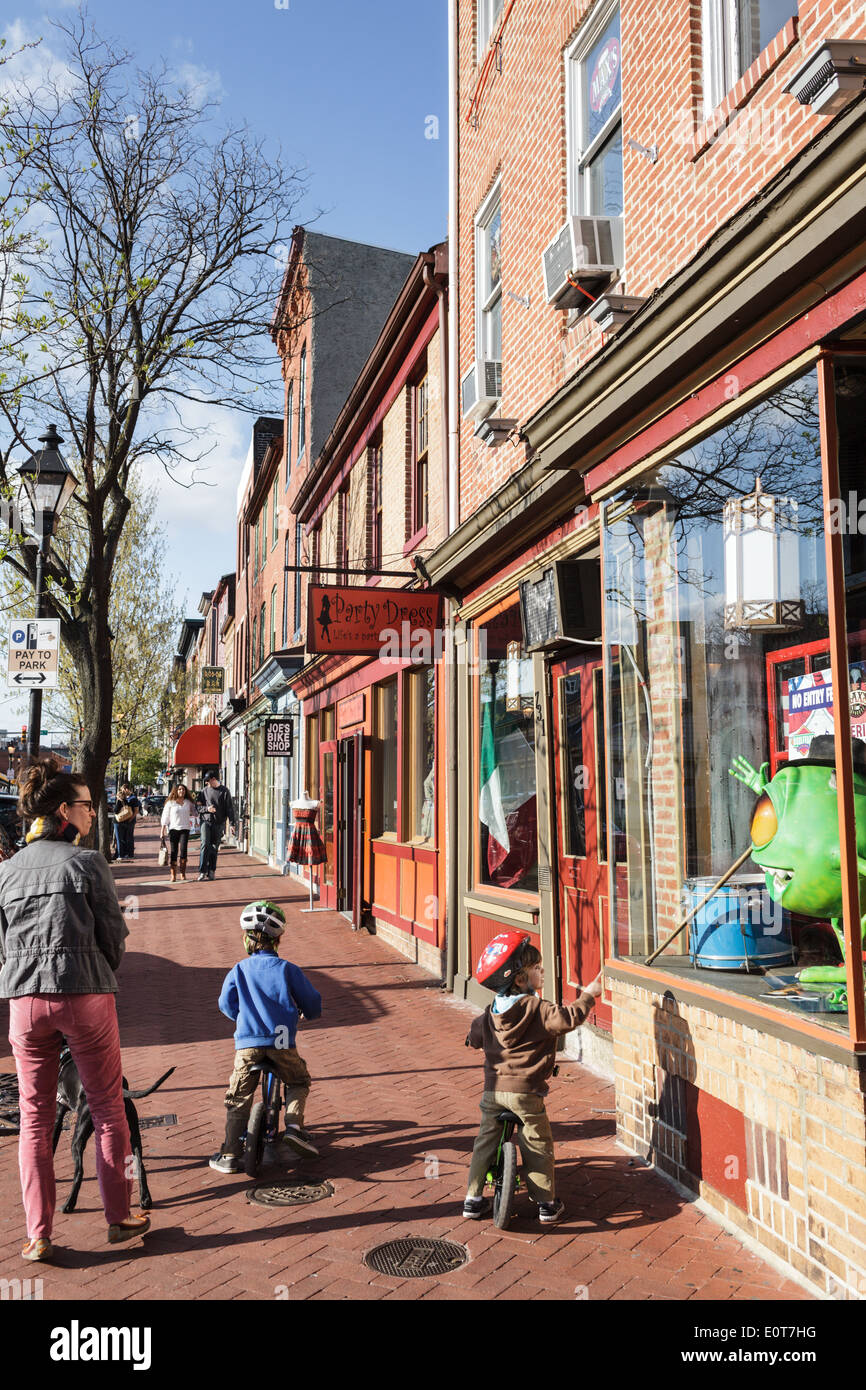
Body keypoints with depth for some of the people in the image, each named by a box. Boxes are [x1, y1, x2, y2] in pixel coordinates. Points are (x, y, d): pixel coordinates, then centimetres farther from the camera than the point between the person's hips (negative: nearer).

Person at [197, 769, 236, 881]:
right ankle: (202, 871, -13)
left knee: (214, 848, 5)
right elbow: (199, 807, 12)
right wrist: (207, 808, -10)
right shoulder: (204, 790, 7)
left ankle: (211, 871, 16)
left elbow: (230, 808, 0)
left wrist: (232, 824, -6)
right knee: (205, 845, -13)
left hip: (219, 823, -1)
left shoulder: (224, 791, 0)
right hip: (206, 821, 1)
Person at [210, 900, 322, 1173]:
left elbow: (226, 1004, 11)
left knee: (238, 1097, 11)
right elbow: (311, 1000, 9)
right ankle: (294, 1124, 1)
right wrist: (311, 1013, 33)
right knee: (299, 1082, 22)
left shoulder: (239, 971, 9)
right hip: (281, 1041, -1)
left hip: (247, 1043, 1)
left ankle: (230, 1154, 9)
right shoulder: (287, 969, 5)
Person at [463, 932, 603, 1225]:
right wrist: (588, 995, -13)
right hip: (525, 1092, -5)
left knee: (485, 1142, 17)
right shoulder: (537, 1010, -15)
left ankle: (474, 1200, 22)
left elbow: (474, 1035, 18)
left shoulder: (492, 1011, 5)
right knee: (538, 1148, 10)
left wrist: (475, 1041, 41)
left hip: (493, 1089, 5)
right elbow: (567, 1019, -25)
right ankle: (547, 1205, 18)